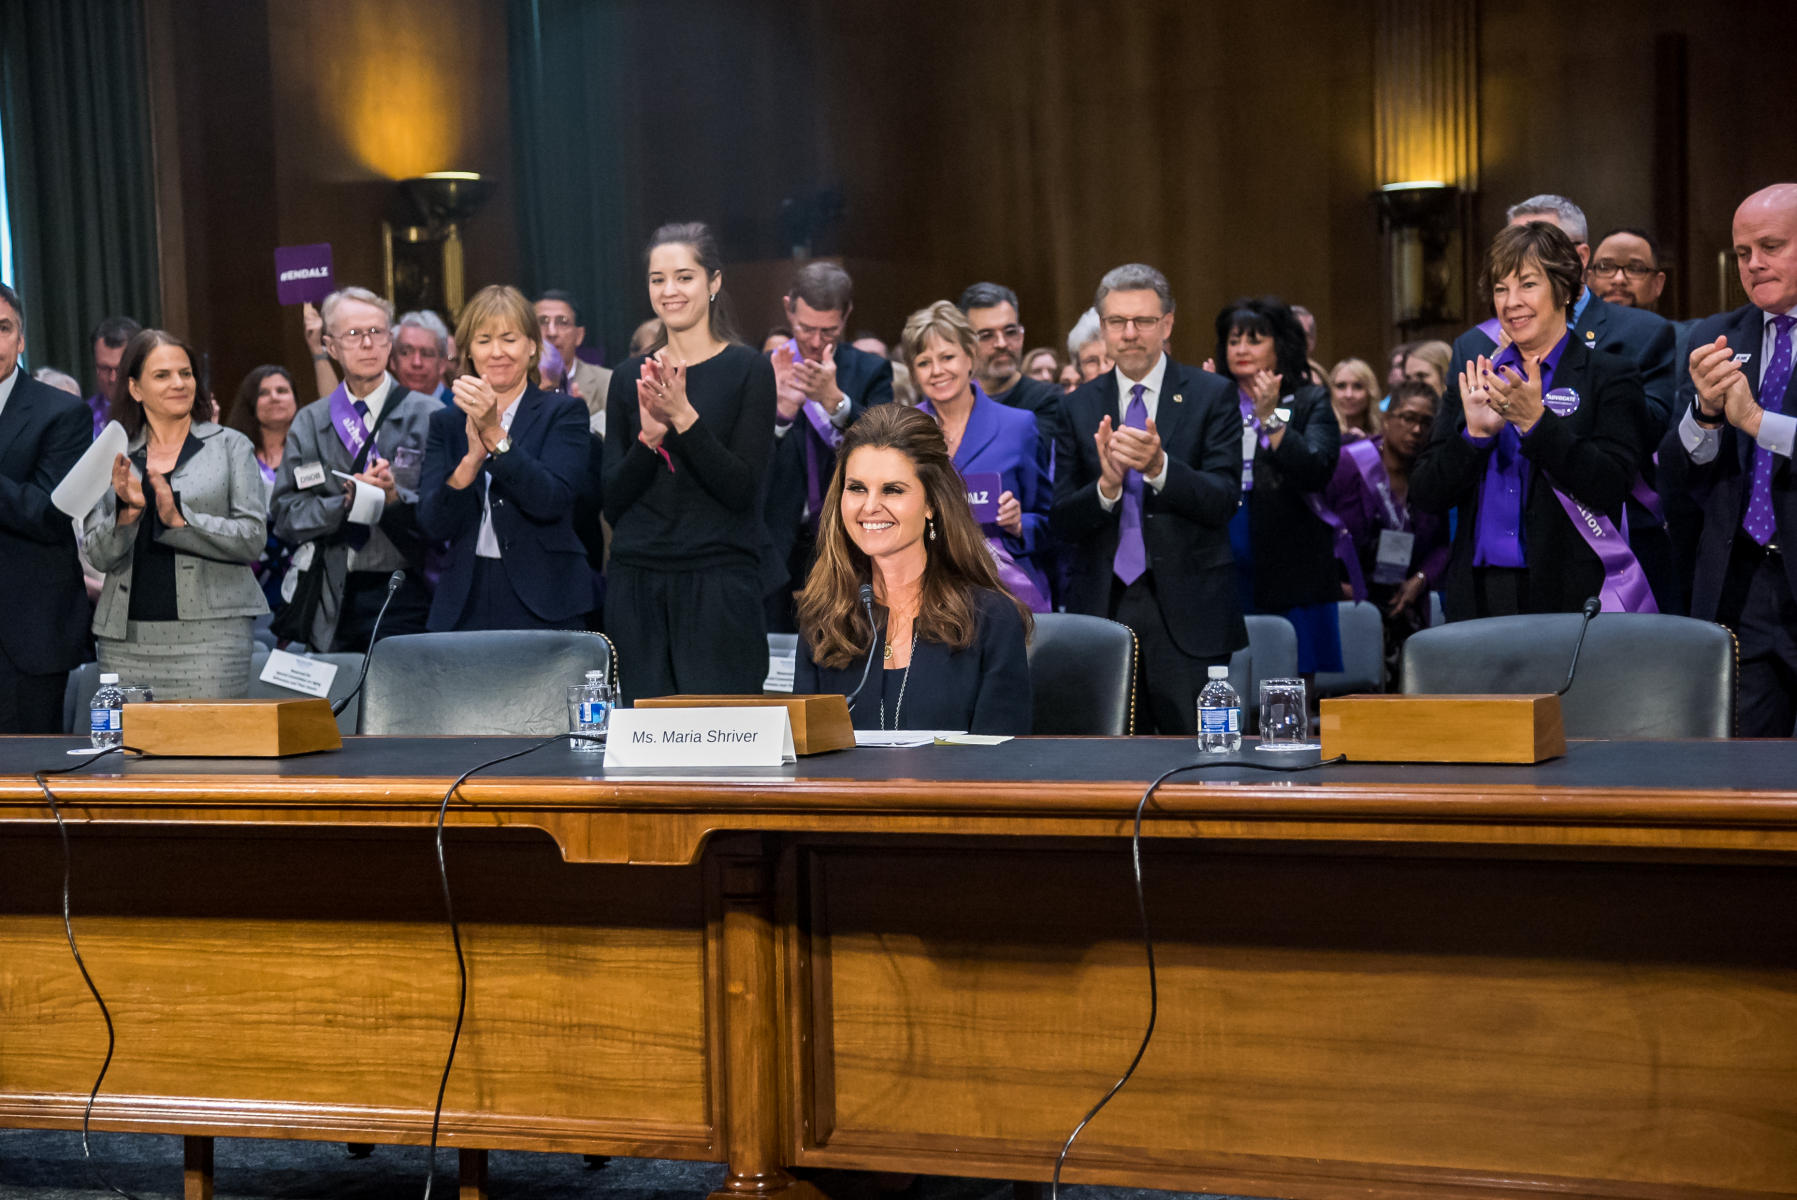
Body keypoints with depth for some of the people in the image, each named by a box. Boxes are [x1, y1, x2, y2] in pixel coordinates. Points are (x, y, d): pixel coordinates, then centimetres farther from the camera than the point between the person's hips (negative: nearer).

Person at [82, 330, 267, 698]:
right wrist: (127, 512, -12)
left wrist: (179, 519, -14)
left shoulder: (231, 446, 6)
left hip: (210, 631, -2)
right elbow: (100, 556, 6)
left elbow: (253, 538, -3)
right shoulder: (114, 456, 12)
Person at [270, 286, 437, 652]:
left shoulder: (429, 416, 3)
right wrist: (349, 501, -11)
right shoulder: (310, 423, 11)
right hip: (333, 601, 2)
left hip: (406, 596, -2)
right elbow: (284, 516, 4)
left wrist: (396, 497, -19)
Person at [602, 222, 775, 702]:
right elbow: (613, 503, 5)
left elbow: (743, 488, -9)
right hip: (637, 581, 4)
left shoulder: (748, 369, -1)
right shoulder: (631, 375, 10)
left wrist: (684, 416, -18)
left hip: (719, 579, -3)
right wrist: (649, 435, -11)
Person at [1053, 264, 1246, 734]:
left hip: (1187, 613, -2)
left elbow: (1223, 500, -7)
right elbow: (1063, 522, 3)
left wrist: (1159, 467, -24)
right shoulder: (1080, 406, 8)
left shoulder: (1211, 396, 1)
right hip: (1103, 607, 2)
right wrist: (1106, 485, -17)